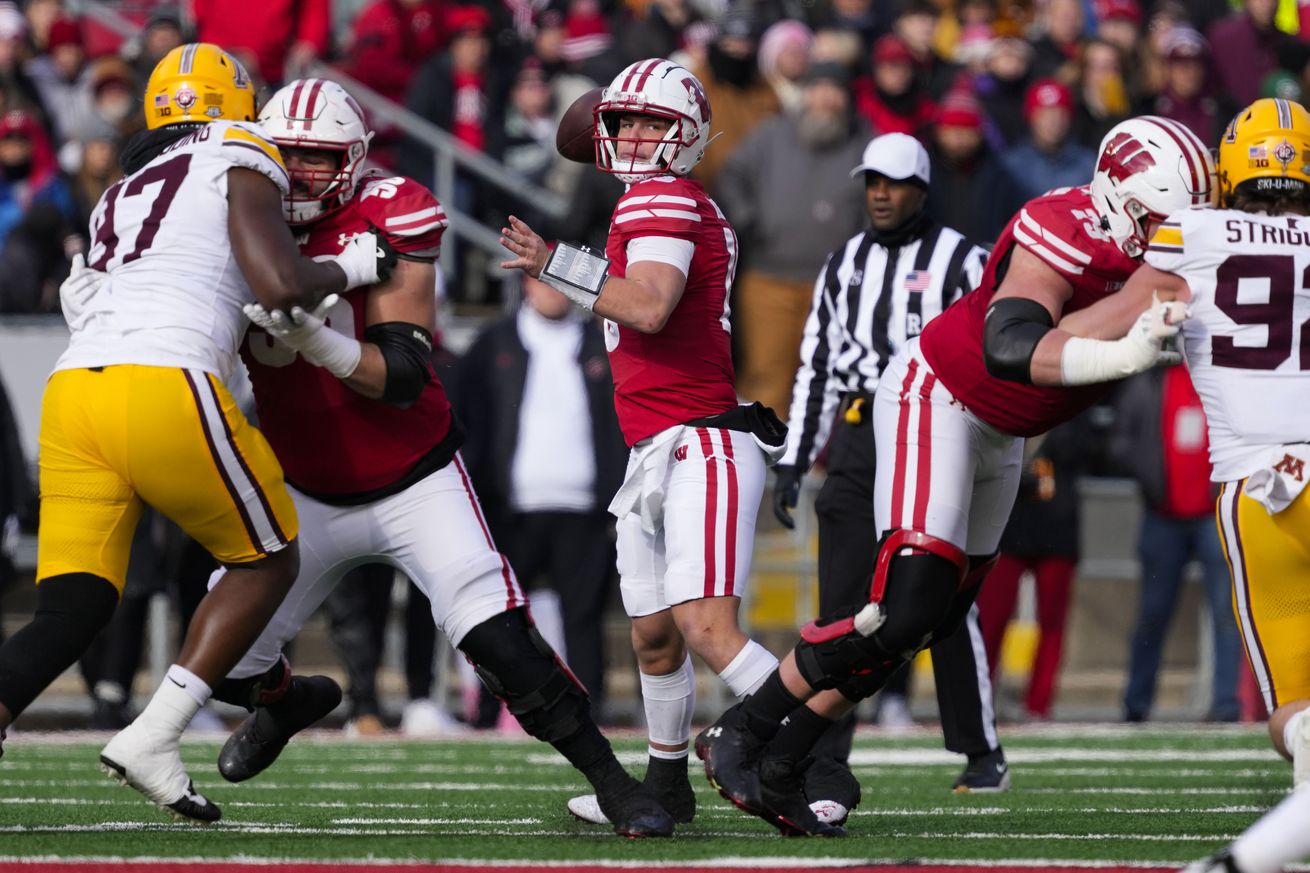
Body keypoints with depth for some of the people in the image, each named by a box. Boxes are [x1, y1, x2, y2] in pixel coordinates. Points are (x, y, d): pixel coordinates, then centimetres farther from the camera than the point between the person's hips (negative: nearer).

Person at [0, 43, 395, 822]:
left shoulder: (121, 198, 29)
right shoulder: (239, 166, 9)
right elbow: (281, 285, -5)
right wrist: (349, 269, 15)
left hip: (74, 387, 6)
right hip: (164, 391, -6)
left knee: (70, 612, 6)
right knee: (269, 561, 15)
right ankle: (152, 741, 4)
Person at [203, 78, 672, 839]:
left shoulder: (389, 226, -18)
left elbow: (402, 377, -23)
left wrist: (313, 339, -39)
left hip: (415, 483, -4)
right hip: (308, 493, 4)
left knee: (500, 643, -20)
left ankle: (614, 784, -9)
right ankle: (292, 702, 39)